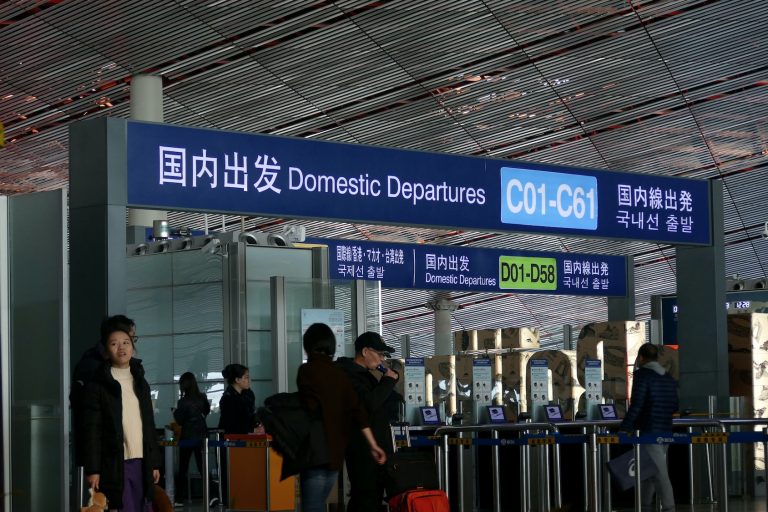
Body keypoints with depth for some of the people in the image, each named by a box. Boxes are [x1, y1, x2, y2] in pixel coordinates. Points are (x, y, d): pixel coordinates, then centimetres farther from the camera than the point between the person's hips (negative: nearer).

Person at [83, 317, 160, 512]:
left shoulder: (141, 382, 15)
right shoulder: (98, 385, -3)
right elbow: (92, 430, -7)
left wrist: (154, 463, 12)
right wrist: (93, 469, -12)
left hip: (141, 463, 5)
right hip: (115, 464, -5)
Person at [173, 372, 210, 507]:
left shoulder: (183, 402, -17)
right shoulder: (202, 398, -2)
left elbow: (179, 420, -10)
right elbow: (207, 411, 16)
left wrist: (175, 411, 6)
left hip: (187, 437, -4)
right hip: (201, 435, 4)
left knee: (182, 469, 6)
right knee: (202, 466, 7)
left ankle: (180, 499, 7)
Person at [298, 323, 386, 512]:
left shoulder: (307, 370, -7)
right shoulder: (340, 373, 12)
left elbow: (311, 407, -19)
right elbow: (358, 411, 9)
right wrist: (373, 445, 13)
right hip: (335, 452, 7)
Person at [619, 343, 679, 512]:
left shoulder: (642, 374, -10)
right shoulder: (669, 378, 12)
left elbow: (636, 405, -17)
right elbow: (674, 406, 15)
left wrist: (624, 428, -12)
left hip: (649, 431, -8)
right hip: (665, 431, 8)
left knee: (659, 473, -8)